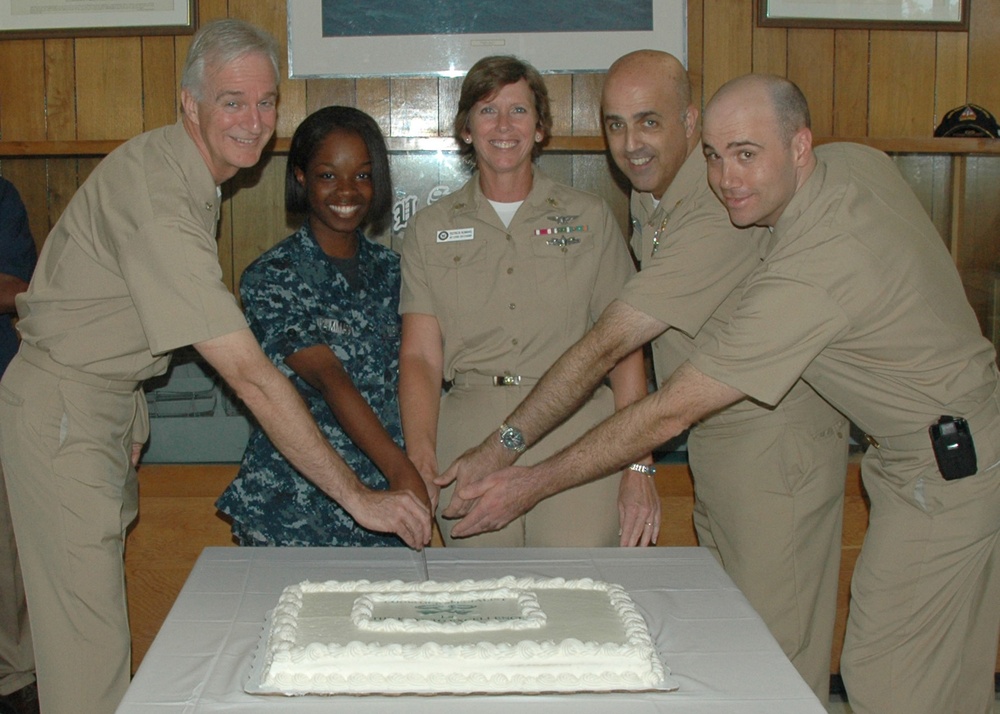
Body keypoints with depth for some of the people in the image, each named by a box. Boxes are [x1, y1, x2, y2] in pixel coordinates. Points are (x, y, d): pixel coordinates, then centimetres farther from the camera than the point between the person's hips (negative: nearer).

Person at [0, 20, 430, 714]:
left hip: (106, 398, 10)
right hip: (62, 410, -10)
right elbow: (251, 377, -33)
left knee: (94, 609, 16)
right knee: (89, 645, -5)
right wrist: (359, 496, -31)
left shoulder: (182, 167, 3)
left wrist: (130, 413, 12)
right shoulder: (158, 200, -29)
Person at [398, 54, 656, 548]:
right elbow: (420, 356, 3)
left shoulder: (590, 219, 9)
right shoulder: (430, 229, 12)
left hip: (576, 436, -1)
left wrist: (638, 468, -5)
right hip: (468, 438, 1)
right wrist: (419, 461, -13)